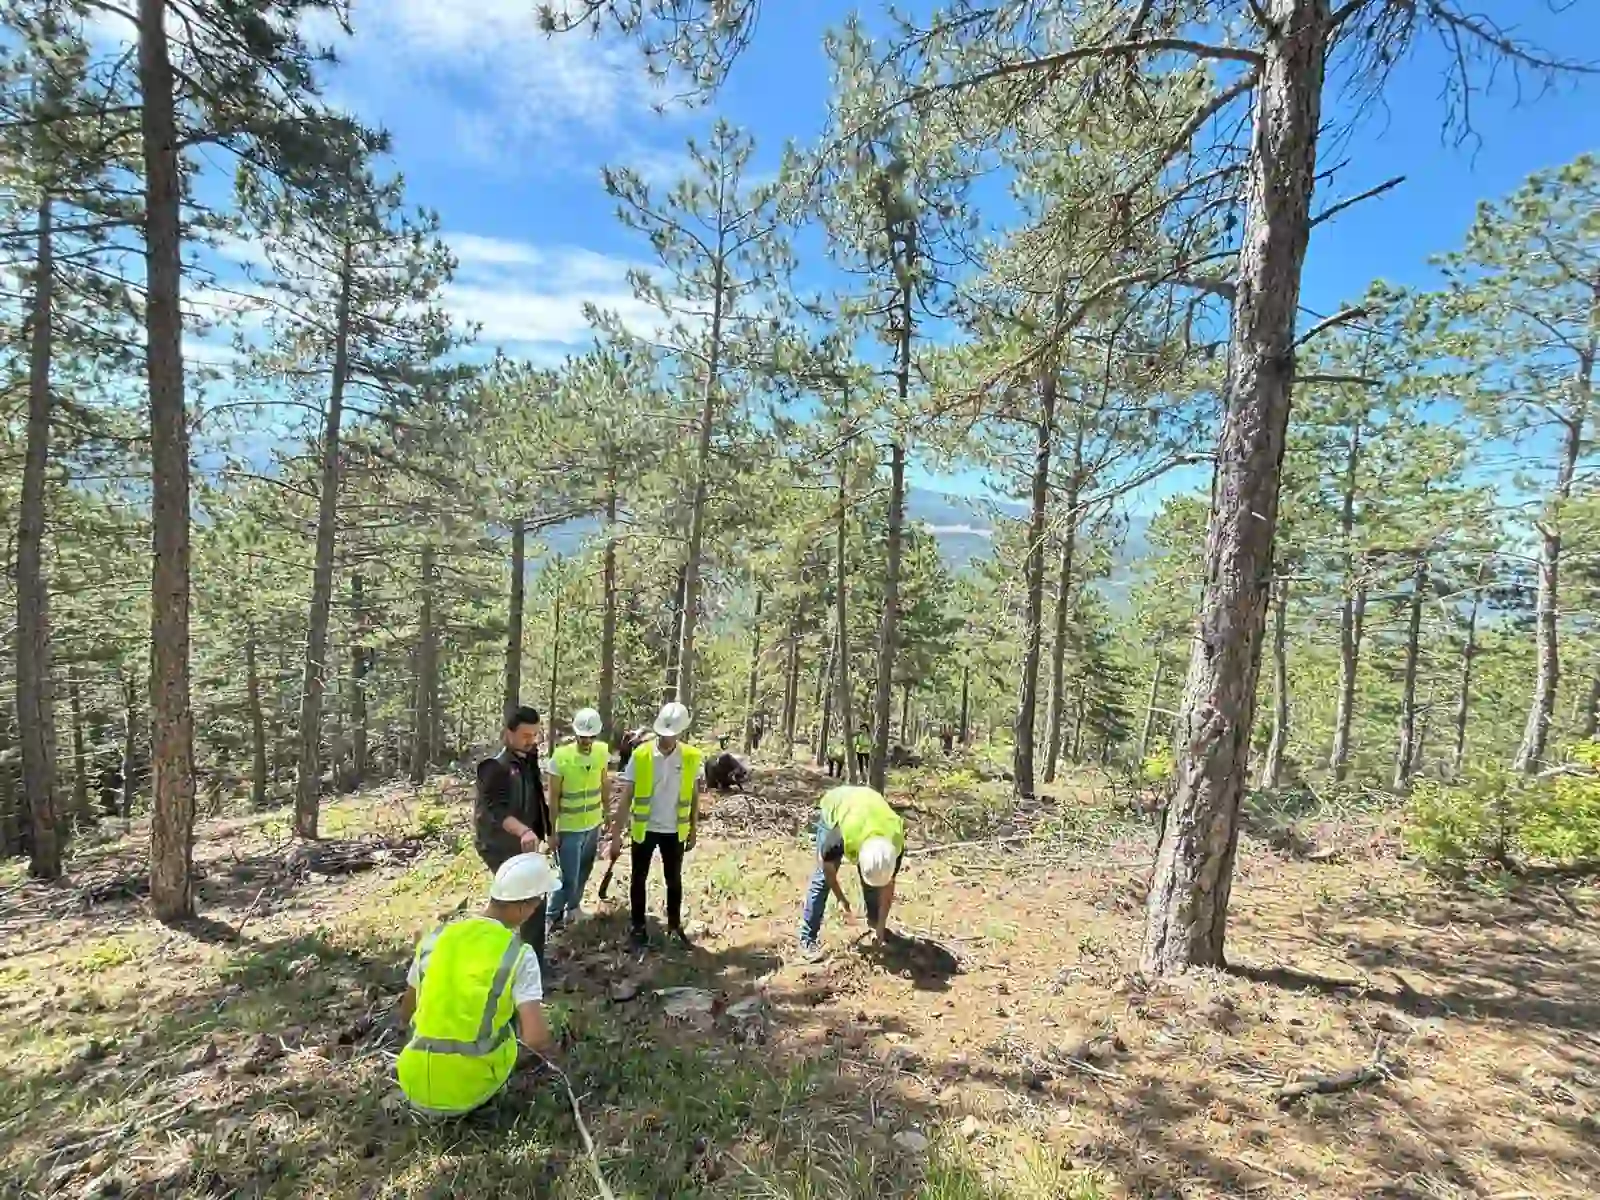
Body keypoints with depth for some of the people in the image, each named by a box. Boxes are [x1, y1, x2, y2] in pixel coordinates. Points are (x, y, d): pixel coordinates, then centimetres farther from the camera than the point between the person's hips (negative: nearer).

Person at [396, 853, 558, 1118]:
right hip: (471, 1091, -4)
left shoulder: (435, 938, -2)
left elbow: (406, 1014, 12)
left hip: (417, 1089, 4)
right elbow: (537, 1039, -22)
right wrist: (546, 1046, 2)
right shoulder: (519, 955, -15)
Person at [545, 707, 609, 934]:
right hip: (568, 828, -4)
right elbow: (554, 797, -14)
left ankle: (573, 906, 41)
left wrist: (607, 811, 13)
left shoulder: (602, 751, -8)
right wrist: (552, 830, -11)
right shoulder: (561, 757, -21)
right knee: (568, 877, -1)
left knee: (584, 870, 19)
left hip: (593, 824, 5)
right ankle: (554, 915, 21)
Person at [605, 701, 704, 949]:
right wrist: (616, 833, -12)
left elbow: (694, 796, 1)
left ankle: (675, 926, 30)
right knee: (639, 878, 11)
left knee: (674, 879, 13)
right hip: (644, 829, -1)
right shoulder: (641, 755, -15)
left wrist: (693, 830, 5)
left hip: (674, 830, 1)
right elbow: (625, 796, -12)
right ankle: (639, 927, 28)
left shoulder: (692, 758, -11)